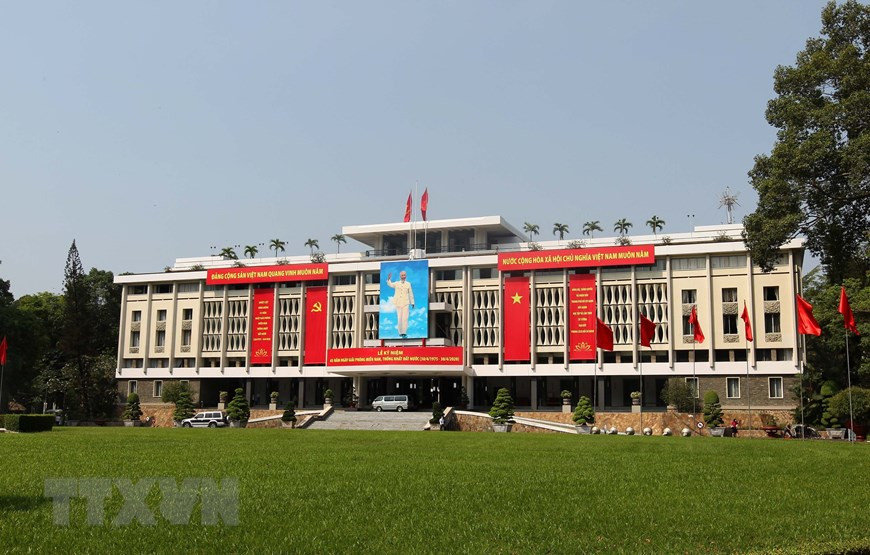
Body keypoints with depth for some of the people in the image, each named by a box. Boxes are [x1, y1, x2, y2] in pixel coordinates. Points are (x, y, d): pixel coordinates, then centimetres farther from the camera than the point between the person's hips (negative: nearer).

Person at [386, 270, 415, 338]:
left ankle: (404, 333, -5)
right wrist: (389, 279, -30)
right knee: (399, 318, 3)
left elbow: (411, 294, 9)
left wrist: (412, 303, 9)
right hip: (398, 303, 1)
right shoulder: (396, 283, 6)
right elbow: (390, 284, -11)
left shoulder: (408, 284, 5)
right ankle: (400, 332, 13)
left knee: (405, 318, -8)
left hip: (406, 304, -1)